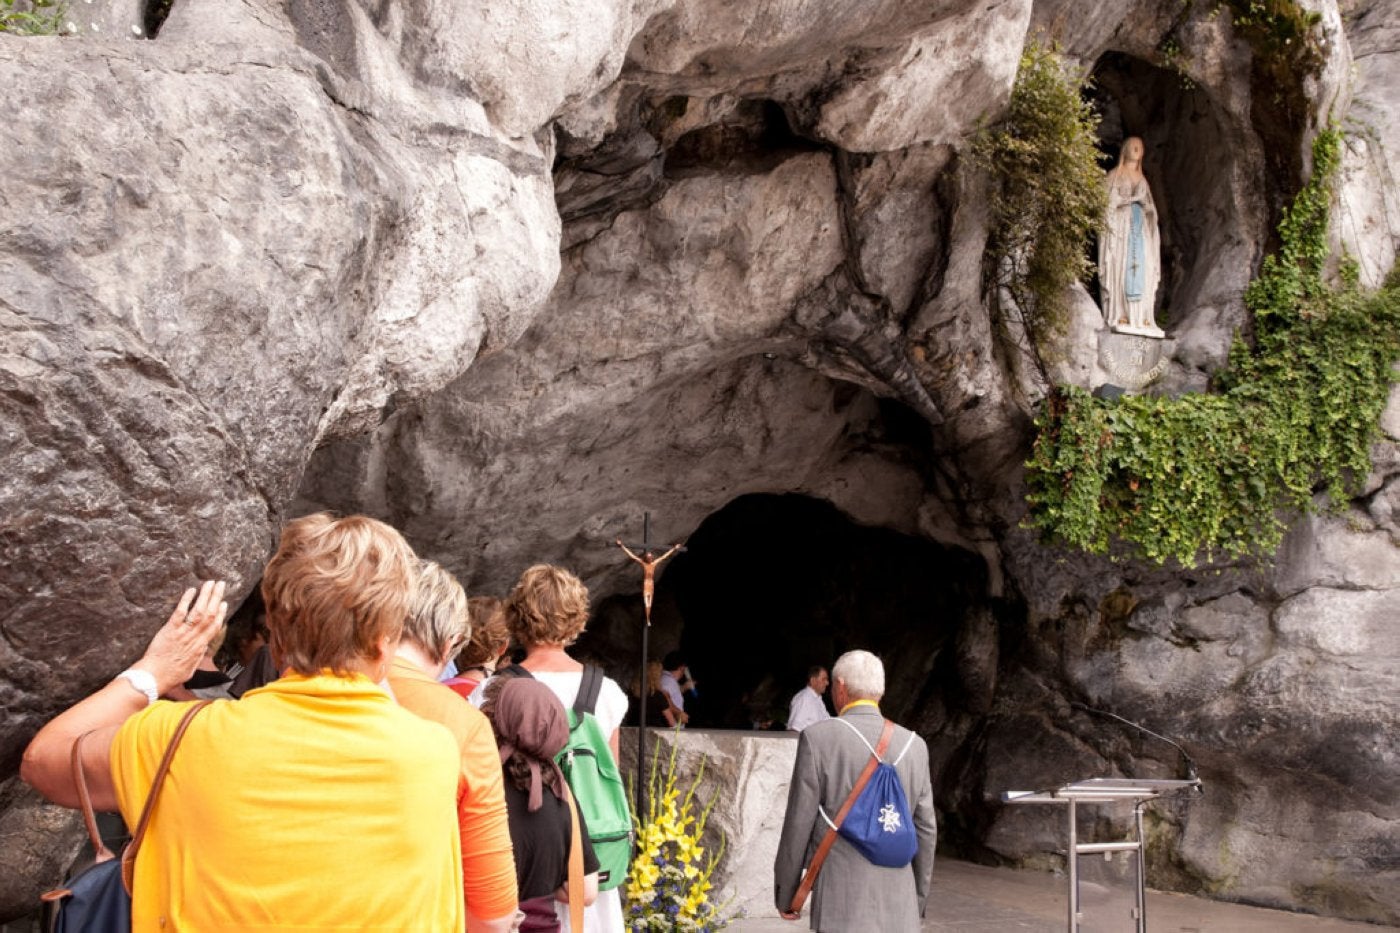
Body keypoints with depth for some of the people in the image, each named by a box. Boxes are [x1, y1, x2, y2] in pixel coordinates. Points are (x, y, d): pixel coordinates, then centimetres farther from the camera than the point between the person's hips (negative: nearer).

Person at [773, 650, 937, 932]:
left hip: (843, 907, -4)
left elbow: (798, 824, -5)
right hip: (899, 909, 4)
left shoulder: (818, 738, -7)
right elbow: (925, 829, 9)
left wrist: (785, 894, 6)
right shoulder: (914, 745, 5)